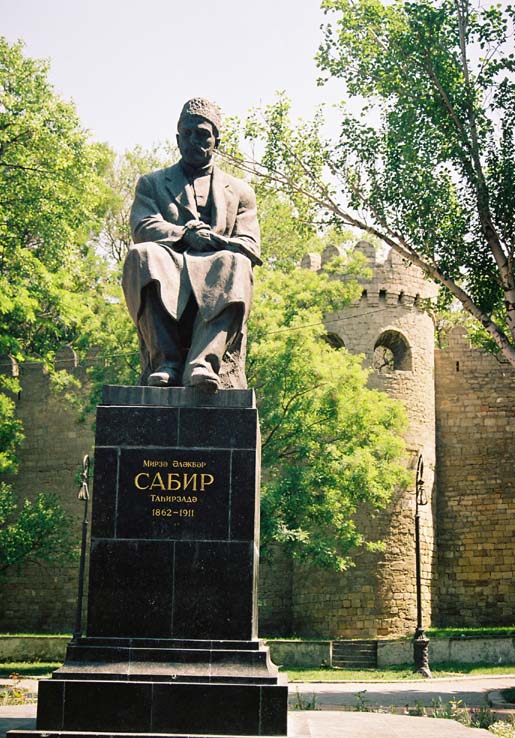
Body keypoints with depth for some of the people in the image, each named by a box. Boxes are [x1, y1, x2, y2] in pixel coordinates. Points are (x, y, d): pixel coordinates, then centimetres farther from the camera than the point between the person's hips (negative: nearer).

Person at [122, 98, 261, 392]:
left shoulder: (239, 191, 25)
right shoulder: (152, 183, 24)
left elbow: (250, 246, 9)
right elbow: (143, 228, 4)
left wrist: (218, 241, -13)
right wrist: (186, 234, -16)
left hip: (215, 283, 0)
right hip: (168, 272, 0)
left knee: (236, 264, -35)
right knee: (141, 255, -34)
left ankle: (202, 362, -49)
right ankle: (167, 360, -39)